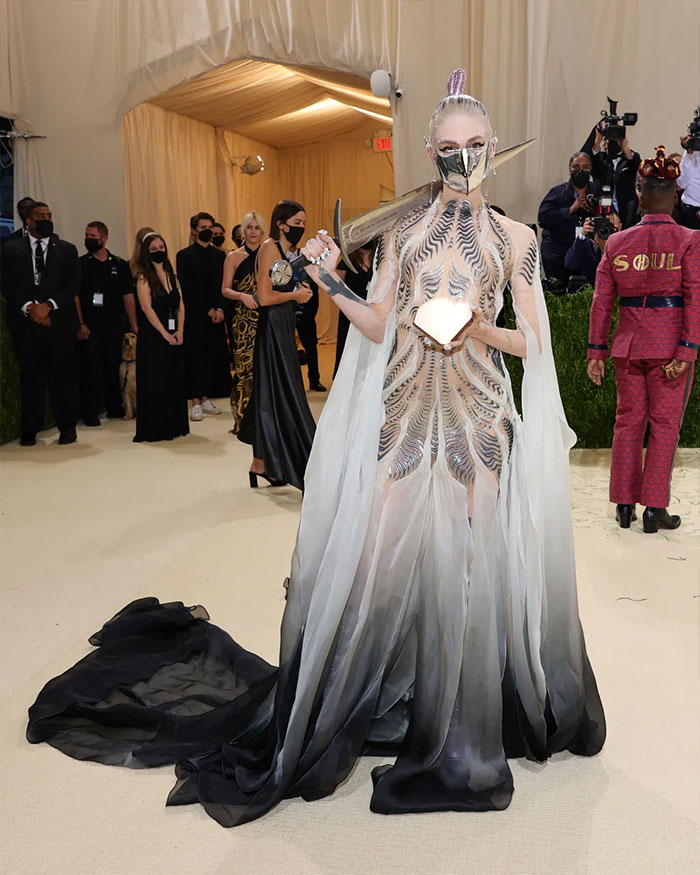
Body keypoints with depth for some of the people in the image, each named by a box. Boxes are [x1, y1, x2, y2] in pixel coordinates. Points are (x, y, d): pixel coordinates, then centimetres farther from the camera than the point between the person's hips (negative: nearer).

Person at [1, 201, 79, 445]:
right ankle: (29, 430, 8)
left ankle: (67, 428, 8)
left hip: (59, 322, 0)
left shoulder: (67, 249, 10)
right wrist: (29, 307, -12)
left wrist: (48, 305, -11)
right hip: (25, 322, 0)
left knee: (61, 375, 0)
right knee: (30, 376, 3)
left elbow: (73, 285, 1)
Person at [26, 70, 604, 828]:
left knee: (473, 557, 0)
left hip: (478, 411, 0)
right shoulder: (400, 231, 9)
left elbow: (535, 342, 6)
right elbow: (380, 328, 6)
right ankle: (322, 718, 15)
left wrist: (478, 330, -11)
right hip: (404, 405, 0)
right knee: (375, 548, -2)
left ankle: (463, 726, 19)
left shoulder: (514, 239, 7)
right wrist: (330, 283, -7)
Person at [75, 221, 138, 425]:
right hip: (89, 326, -2)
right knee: (90, 370, -4)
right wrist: (80, 324, -11)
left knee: (113, 368, 9)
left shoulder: (119, 265, 9)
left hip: (114, 324, 2)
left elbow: (128, 296, 9)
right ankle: (90, 412, 3)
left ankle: (114, 408, 21)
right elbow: (75, 296, -2)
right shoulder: (81, 264, 2)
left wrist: (133, 324, 3)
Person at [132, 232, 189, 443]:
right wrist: (165, 333, -15)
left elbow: (180, 305, 10)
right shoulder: (144, 277, -5)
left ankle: (174, 425, 17)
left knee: (175, 380, 8)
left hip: (174, 336, 6)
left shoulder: (171, 274, 13)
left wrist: (179, 331, -3)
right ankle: (155, 429, 3)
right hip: (152, 336, -6)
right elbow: (147, 308, -13)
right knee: (155, 382, -3)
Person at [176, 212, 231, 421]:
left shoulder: (219, 255, 12)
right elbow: (187, 289, -6)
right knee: (195, 358, -5)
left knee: (212, 358, 4)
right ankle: (196, 404, -4)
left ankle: (206, 400, 12)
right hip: (195, 315, -4)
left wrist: (220, 309, -7)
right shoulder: (185, 255, 0)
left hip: (216, 315, 4)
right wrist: (207, 310, -11)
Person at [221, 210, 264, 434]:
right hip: (243, 320, -2)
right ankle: (243, 418, 2)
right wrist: (242, 296, -16)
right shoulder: (233, 257, 6)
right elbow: (225, 289, 2)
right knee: (245, 365, -5)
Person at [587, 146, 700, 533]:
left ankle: (625, 505, 17)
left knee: (627, 423, 12)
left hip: (628, 343, 3)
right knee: (664, 427, 5)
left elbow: (602, 301, 2)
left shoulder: (617, 242, 3)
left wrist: (597, 351, 6)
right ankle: (654, 509, 7)